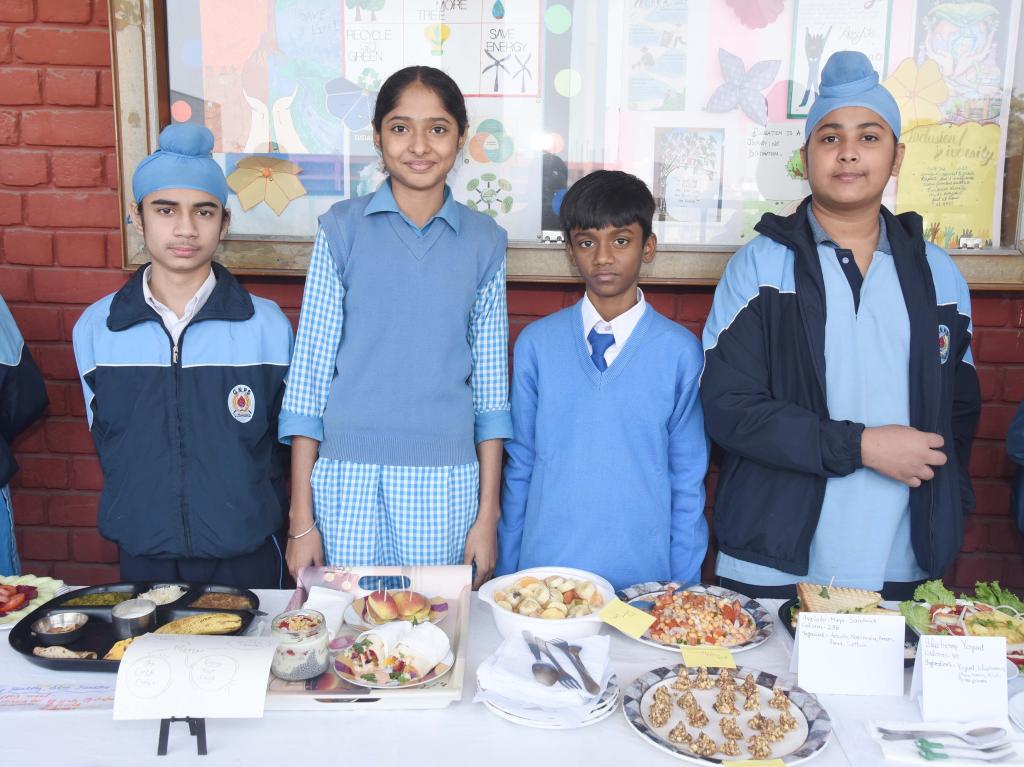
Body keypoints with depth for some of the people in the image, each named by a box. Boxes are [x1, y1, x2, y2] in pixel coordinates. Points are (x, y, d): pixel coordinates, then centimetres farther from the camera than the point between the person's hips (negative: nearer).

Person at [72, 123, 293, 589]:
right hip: (142, 558, 2)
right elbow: (106, 443, 11)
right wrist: (143, 513, 8)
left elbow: (284, 444, 3)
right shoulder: (95, 328, -1)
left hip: (247, 559, -1)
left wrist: (252, 522, 2)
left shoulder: (267, 325, -7)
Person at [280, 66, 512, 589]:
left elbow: (491, 386, 6)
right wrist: (301, 519, -2)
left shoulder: (484, 241, 4)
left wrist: (487, 515, 3)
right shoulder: (342, 229, 0)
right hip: (347, 480, 0)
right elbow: (309, 368, 0)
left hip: (446, 485, 1)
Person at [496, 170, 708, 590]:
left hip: (644, 576, -1)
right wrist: (506, 573, 7)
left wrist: (685, 589, 3)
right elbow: (519, 466, 5)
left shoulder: (680, 350, -4)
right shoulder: (536, 343, -1)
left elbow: (688, 479, 2)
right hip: (543, 569, 1)